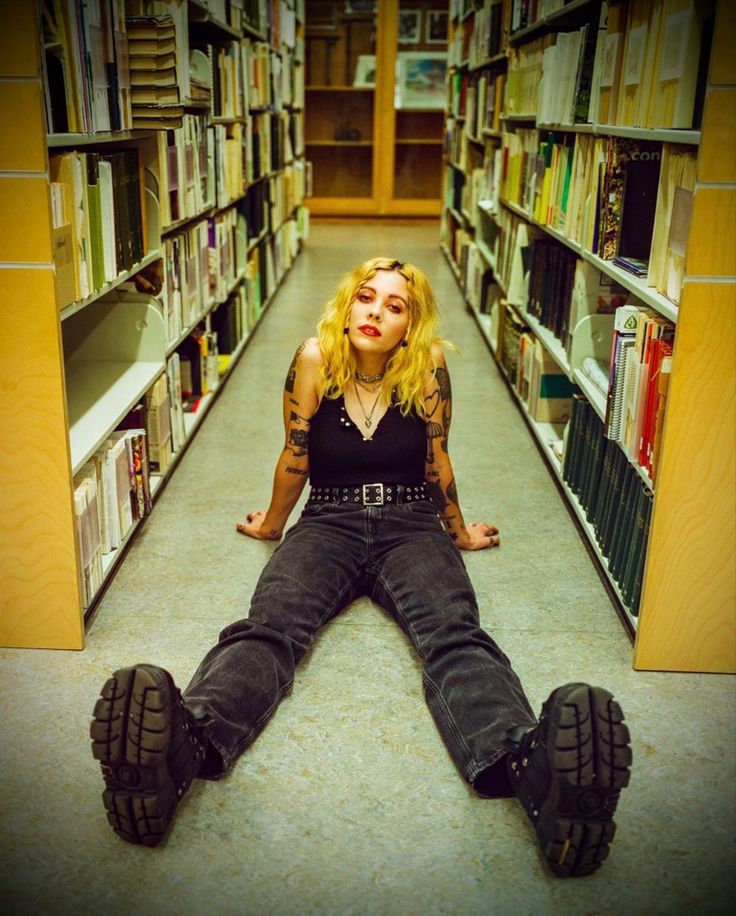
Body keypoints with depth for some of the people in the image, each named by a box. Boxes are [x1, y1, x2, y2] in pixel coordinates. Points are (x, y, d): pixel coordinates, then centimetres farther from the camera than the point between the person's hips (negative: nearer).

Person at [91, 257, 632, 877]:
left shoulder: (429, 366, -2)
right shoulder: (315, 360, -2)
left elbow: (438, 461, 10)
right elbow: (295, 458, 9)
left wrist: (459, 533, 20)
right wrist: (271, 525, 20)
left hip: (411, 525, 0)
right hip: (329, 524, 1)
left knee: (454, 636, -31)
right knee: (268, 627, -31)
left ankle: (529, 762, -59)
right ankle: (185, 743, -59)